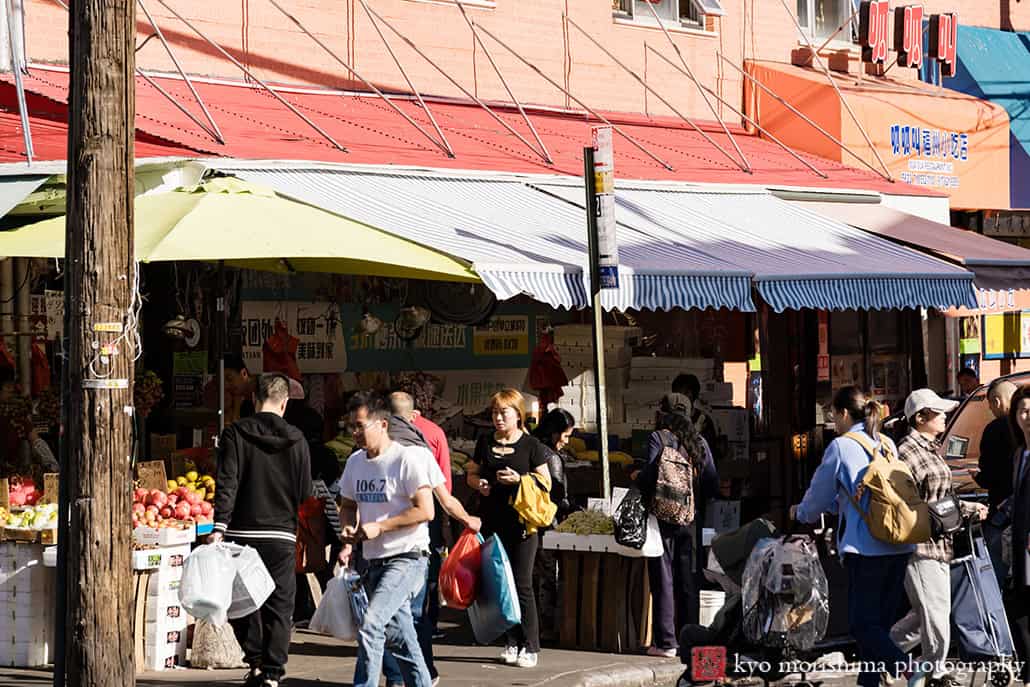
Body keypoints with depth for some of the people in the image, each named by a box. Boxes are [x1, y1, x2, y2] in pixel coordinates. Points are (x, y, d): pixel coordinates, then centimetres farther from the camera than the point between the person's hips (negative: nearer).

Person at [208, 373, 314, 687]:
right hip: (282, 536, 1)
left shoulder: (235, 434, -3)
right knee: (279, 606, 6)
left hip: (242, 532, -1)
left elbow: (226, 484, -11)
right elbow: (306, 493, 6)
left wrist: (219, 527, -14)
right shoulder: (296, 440, 1)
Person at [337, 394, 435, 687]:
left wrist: (379, 527, -18)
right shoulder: (355, 462, 11)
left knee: (369, 625, -21)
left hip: (407, 558, -8)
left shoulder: (407, 459, -12)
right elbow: (348, 505, 24)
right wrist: (349, 534, 2)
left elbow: (425, 511, -16)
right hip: (375, 561, 8)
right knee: (398, 637, 13)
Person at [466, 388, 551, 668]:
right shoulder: (485, 443, 11)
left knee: (522, 584, -6)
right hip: (491, 520, 5)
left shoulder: (531, 445, -1)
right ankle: (511, 643, 14)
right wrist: (479, 483, -1)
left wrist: (519, 480, -15)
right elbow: (471, 474, 21)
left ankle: (530, 647, -1)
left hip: (520, 522, -5)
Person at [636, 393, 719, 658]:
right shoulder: (699, 442, 8)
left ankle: (666, 642, -1)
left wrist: (636, 476, 4)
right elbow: (713, 484, 6)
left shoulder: (659, 438, -7)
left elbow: (650, 478, -16)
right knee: (688, 581, 11)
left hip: (663, 517, -5)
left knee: (663, 579, -1)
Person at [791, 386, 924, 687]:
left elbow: (819, 495, 5)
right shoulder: (887, 444, 14)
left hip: (866, 547, -7)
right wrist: (829, 505, 38)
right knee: (879, 621, 14)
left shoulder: (840, 447, -6)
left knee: (862, 624, -4)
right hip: (899, 547, 7)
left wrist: (800, 512, 27)